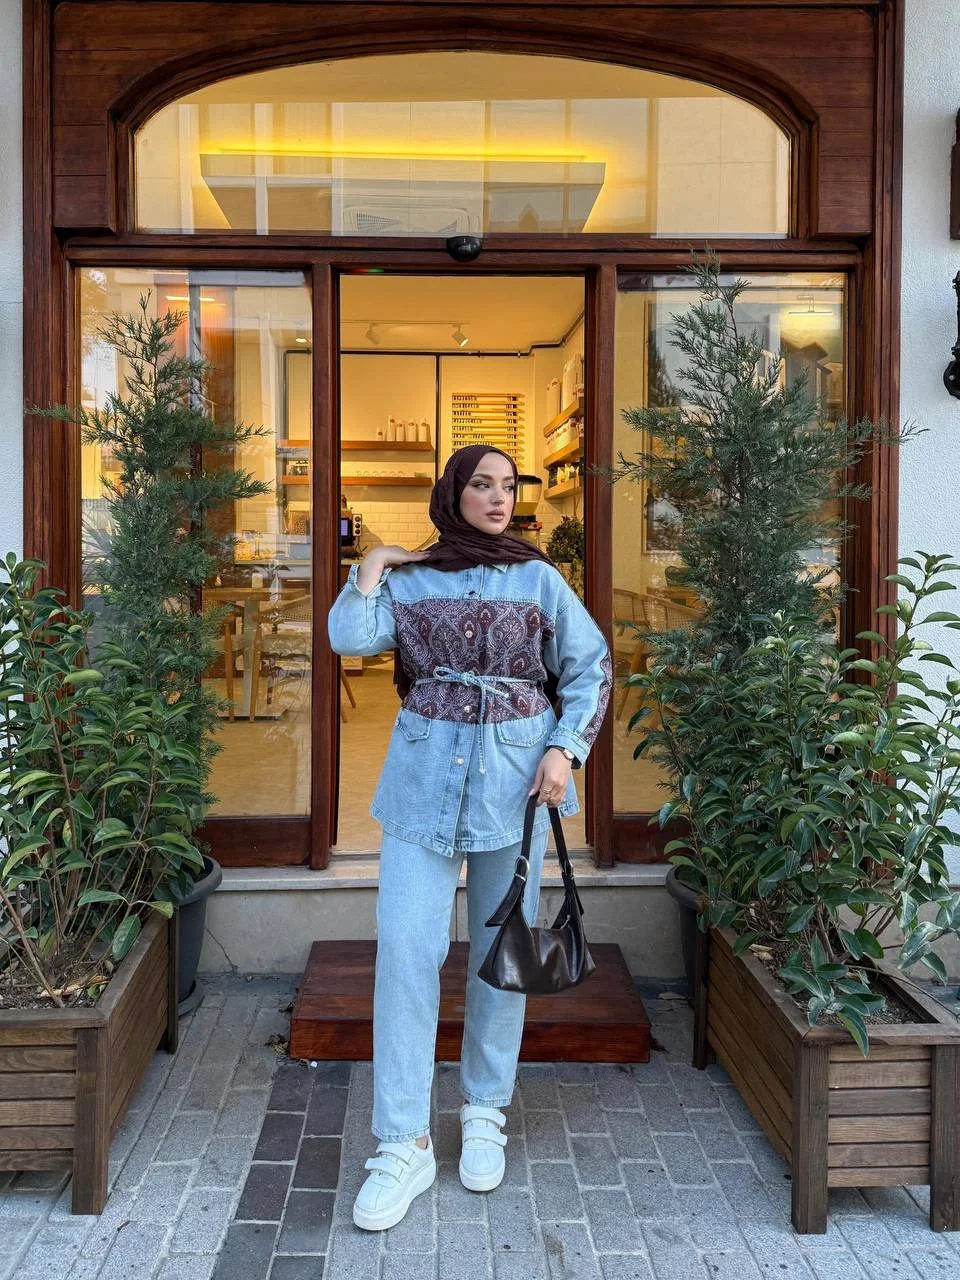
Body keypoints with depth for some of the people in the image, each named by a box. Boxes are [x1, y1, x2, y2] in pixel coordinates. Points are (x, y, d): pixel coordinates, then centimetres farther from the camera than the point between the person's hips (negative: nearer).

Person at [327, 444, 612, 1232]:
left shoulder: (537, 578, 5)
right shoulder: (409, 578, 6)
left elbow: (590, 667, 4)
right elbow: (350, 638, -10)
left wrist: (565, 748, -7)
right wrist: (372, 566, -2)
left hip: (515, 775, 0)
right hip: (426, 773, 0)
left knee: (503, 945, 9)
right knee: (406, 945, -6)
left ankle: (487, 1113, 27)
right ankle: (405, 1143, 5)